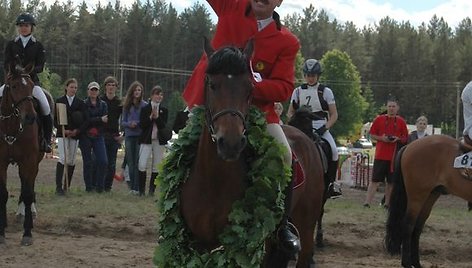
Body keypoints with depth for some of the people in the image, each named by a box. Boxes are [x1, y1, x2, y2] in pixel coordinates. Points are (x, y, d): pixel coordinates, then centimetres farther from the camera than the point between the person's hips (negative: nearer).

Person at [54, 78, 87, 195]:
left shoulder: (80, 103, 9)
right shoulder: (59, 101, 5)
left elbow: (84, 120, 5)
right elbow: (55, 119, 2)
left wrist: (76, 131, -11)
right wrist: (63, 130, -12)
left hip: (75, 134, 2)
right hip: (62, 134, -2)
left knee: (71, 161, 3)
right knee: (63, 158, -14)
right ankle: (59, 186, -16)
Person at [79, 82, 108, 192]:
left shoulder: (103, 104, 9)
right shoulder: (83, 104, -1)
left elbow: (105, 120, -2)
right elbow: (85, 120, -12)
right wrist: (100, 119, -16)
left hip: (98, 136, 2)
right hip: (85, 137, -2)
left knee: (103, 161, -8)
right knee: (87, 162, 2)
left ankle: (99, 185, 2)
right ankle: (89, 186, 11)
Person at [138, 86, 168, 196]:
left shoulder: (164, 110, 6)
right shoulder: (145, 109, 1)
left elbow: (163, 126, -3)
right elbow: (142, 124, -5)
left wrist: (157, 117, -17)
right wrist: (151, 117, -17)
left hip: (159, 140, 2)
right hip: (146, 140, -2)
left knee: (156, 167, 5)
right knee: (142, 165, -11)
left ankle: (152, 190, 13)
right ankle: (141, 190, -4)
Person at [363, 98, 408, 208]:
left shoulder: (401, 122, 6)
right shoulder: (379, 119, 3)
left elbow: (405, 138, 11)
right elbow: (372, 135, 6)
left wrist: (397, 139, -9)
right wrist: (381, 138, -11)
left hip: (394, 156, 2)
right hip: (380, 155, -2)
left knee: (391, 182, 6)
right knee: (375, 180, -5)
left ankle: (387, 203, 15)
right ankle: (367, 202, -6)